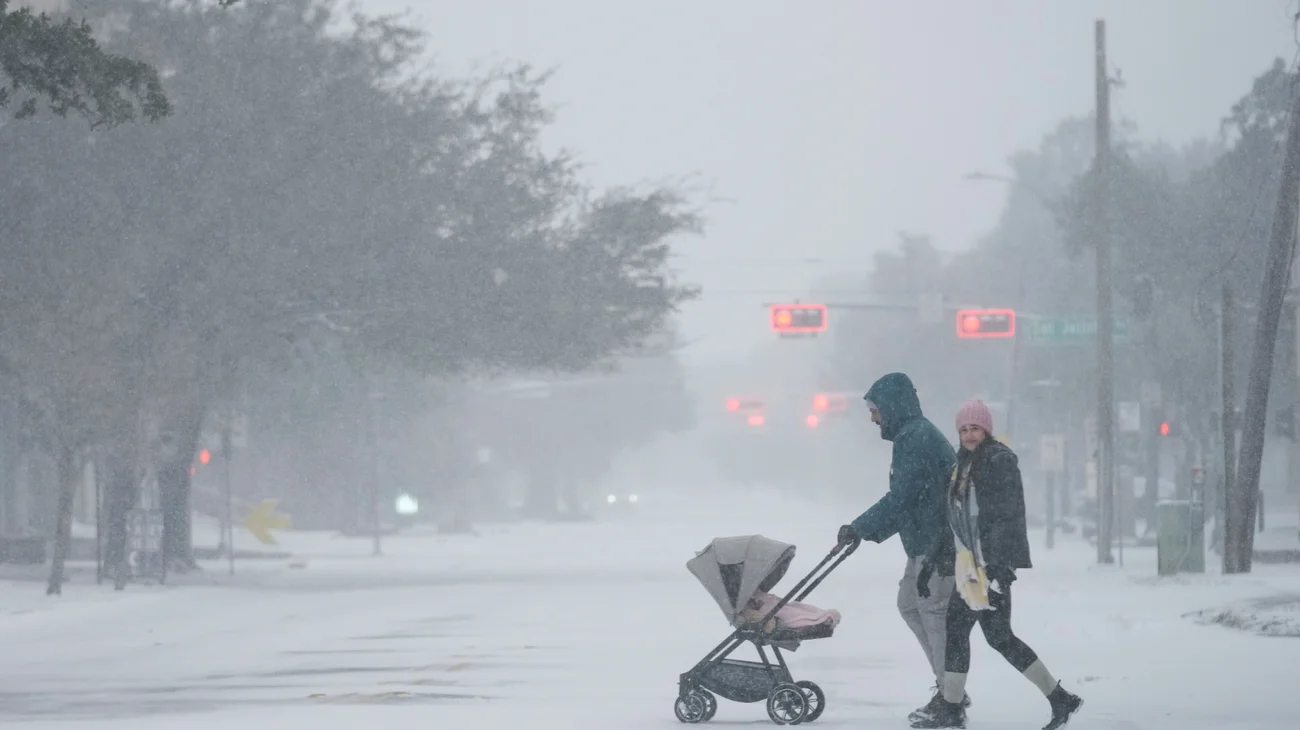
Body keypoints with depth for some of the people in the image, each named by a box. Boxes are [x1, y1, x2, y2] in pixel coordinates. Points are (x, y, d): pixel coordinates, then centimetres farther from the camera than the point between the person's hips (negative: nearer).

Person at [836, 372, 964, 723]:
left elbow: (900, 499, -22)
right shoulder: (915, 435, 17)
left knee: (934, 611, -6)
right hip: (925, 540, 11)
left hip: (937, 542, -11)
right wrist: (867, 529, 13)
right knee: (910, 604, 15)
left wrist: (859, 529, -15)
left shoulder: (916, 439, -17)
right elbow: (904, 499, 20)